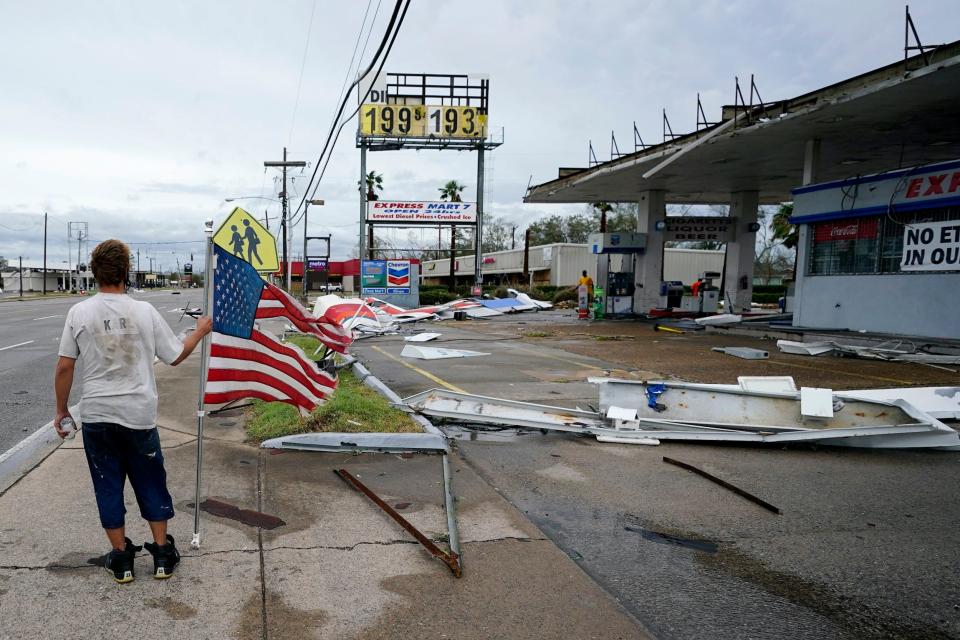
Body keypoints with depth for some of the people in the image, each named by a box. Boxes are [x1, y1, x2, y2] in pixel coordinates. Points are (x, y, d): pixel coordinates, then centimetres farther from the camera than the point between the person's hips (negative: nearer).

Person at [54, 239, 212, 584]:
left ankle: (121, 558, 22)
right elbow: (175, 356, 0)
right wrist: (199, 332, 17)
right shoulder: (144, 311, -7)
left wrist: (61, 409, 9)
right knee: (151, 484, 14)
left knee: (108, 487, 13)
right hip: (138, 415, 0)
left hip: (96, 416, 1)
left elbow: (64, 367, -4)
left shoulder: (79, 313, -6)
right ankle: (162, 554, 22)